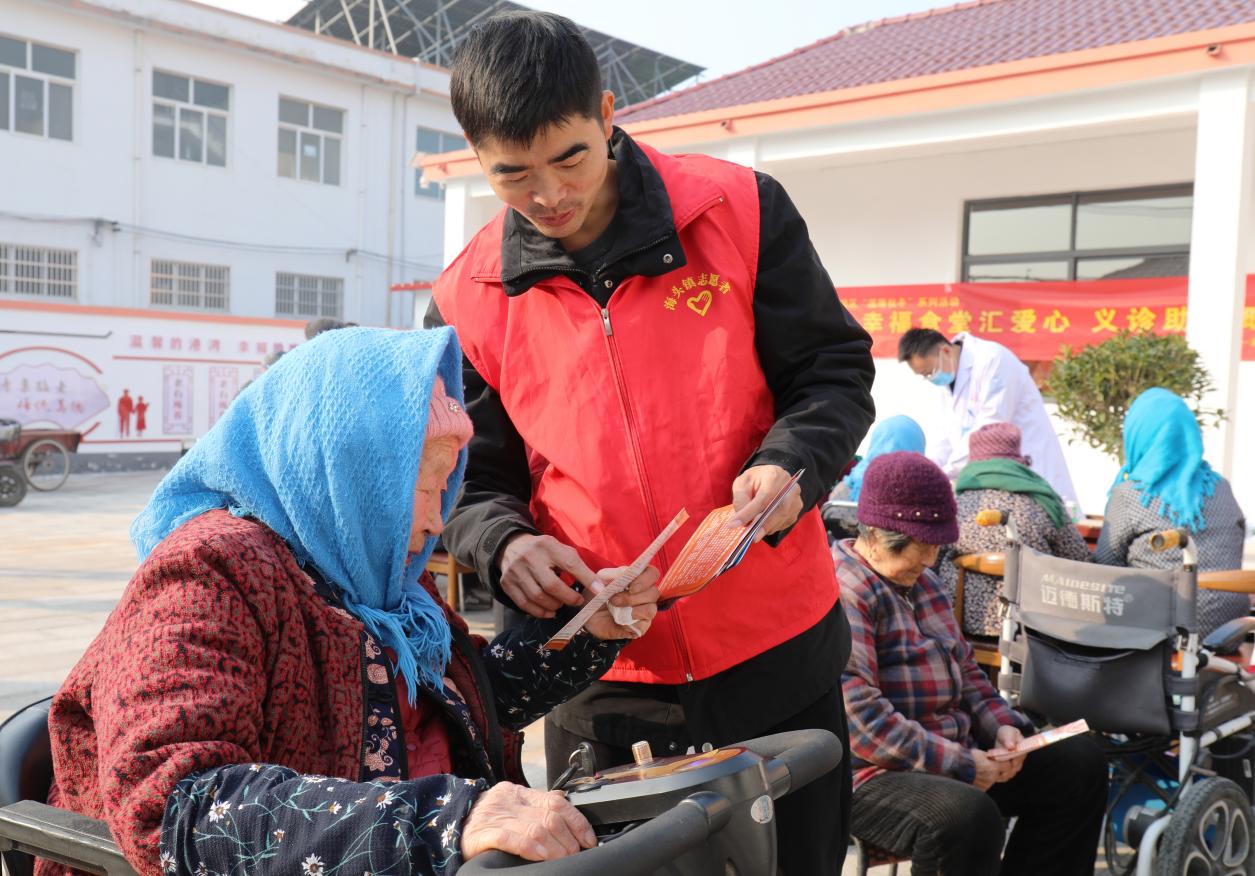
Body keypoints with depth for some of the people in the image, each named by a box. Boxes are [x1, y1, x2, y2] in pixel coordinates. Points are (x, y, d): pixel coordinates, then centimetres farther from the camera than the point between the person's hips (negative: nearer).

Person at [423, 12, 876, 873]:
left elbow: (835, 369, 0)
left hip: (780, 652, 0)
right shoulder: (468, 301, -3)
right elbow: (471, 479, 6)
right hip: (602, 681, 1)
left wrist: (792, 464, -20)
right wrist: (504, 544, -15)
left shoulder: (740, 210, -7)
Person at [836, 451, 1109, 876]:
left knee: (1081, 761, 8)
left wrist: (1001, 724, 3)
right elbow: (860, 717, -24)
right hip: (874, 774, -10)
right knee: (969, 816, -37)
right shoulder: (842, 593, -17)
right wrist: (959, 766, -21)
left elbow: (964, 670, 23)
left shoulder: (923, 582, 15)